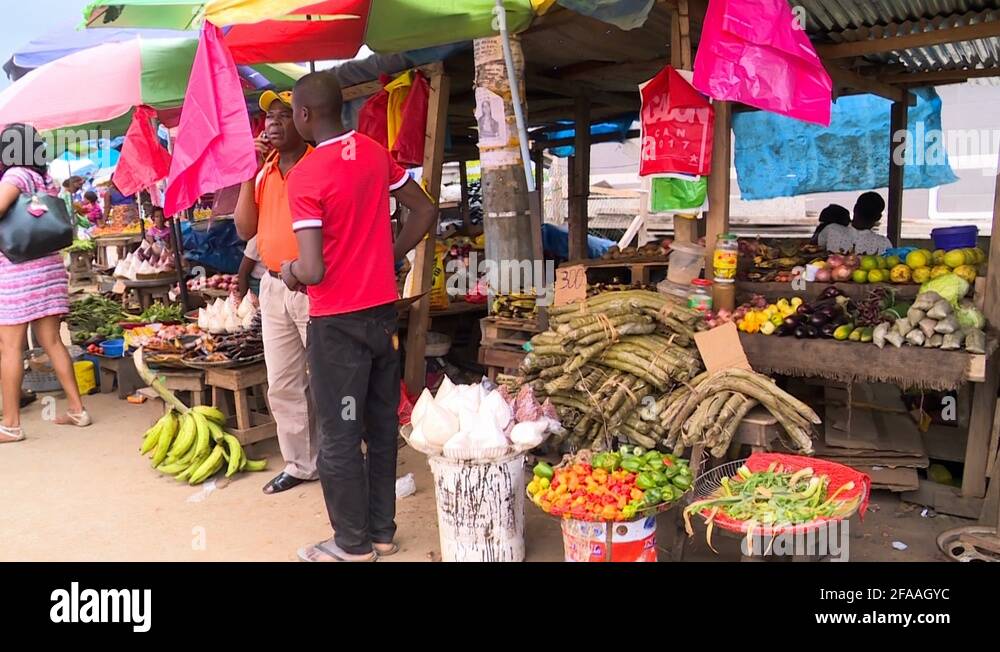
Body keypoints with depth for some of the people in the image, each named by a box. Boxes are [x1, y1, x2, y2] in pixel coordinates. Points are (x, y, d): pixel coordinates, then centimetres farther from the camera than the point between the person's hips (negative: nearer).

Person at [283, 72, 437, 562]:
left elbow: (312, 271, -22)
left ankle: (353, 544, 19)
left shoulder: (304, 177, -17)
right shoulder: (375, 153, 3)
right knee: (382, 426, 15)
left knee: (339, 437, 7)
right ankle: (382, 531, 28)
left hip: (338, 322, -7)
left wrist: (289, 272, -1)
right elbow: (425, 212, 10)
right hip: (383, 311, 7)